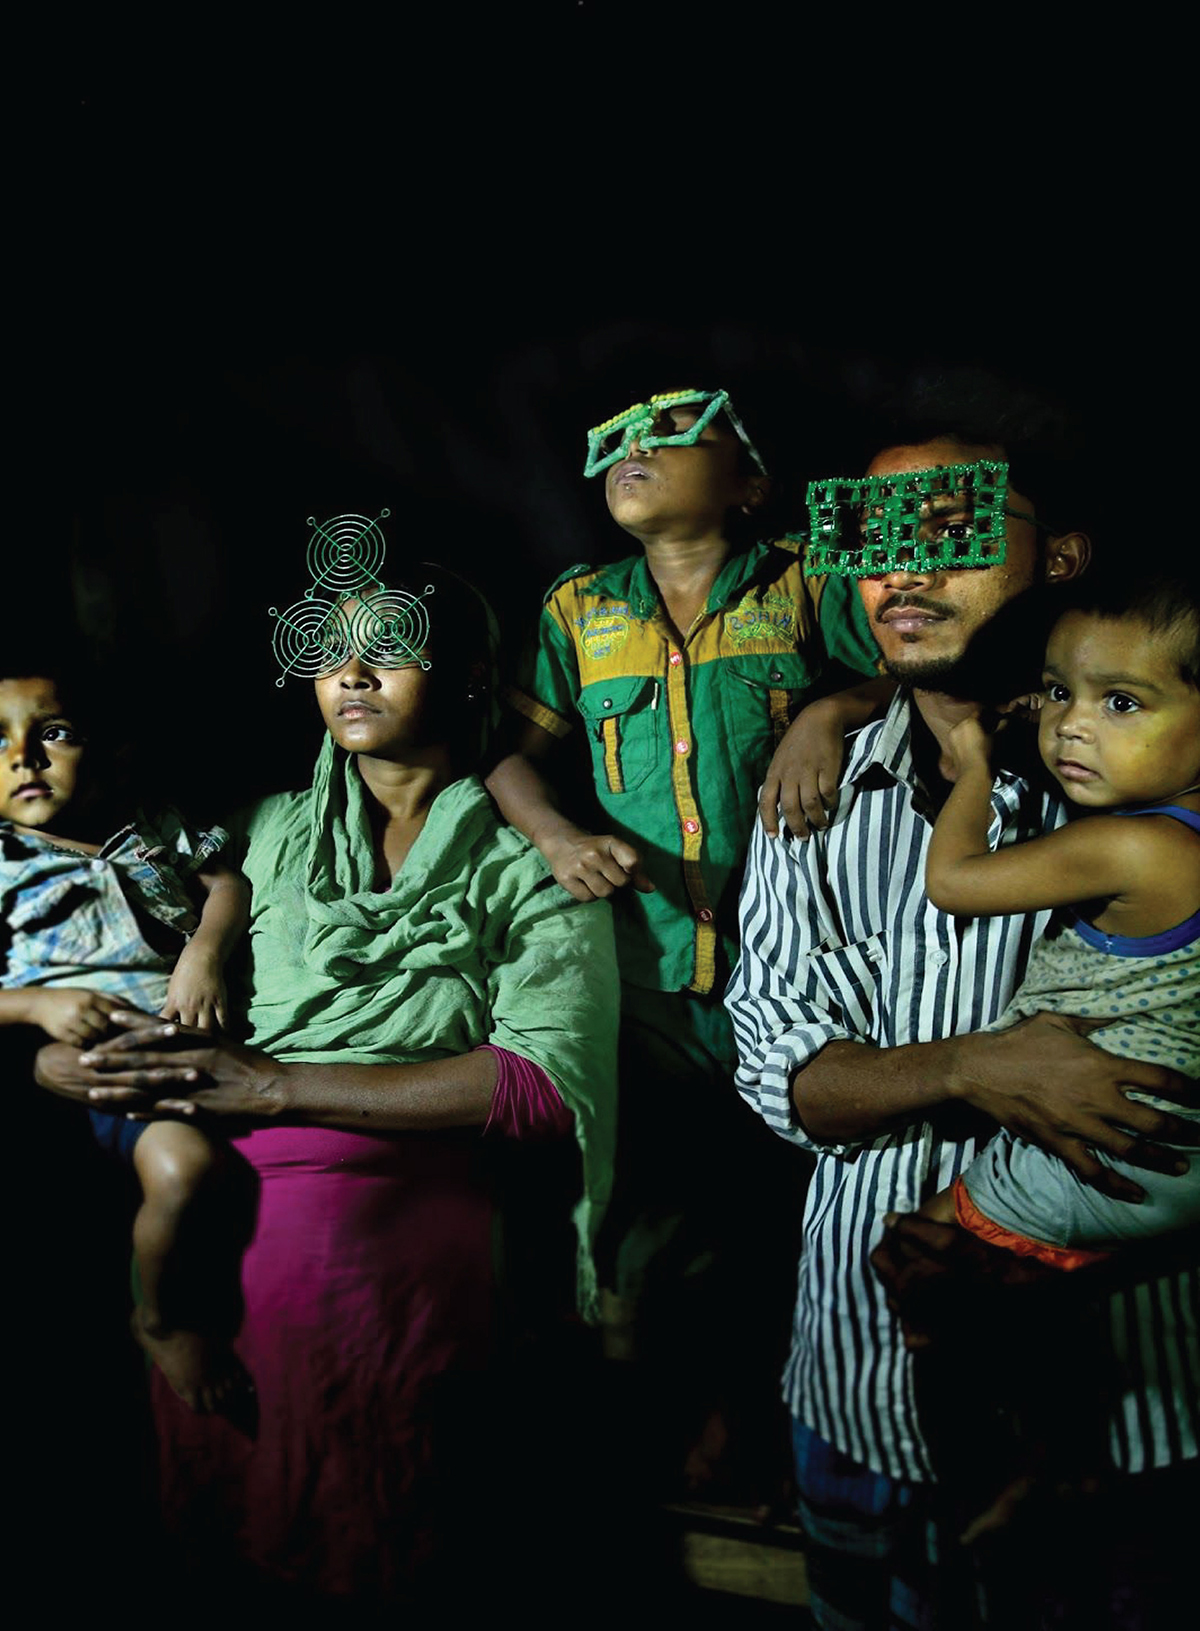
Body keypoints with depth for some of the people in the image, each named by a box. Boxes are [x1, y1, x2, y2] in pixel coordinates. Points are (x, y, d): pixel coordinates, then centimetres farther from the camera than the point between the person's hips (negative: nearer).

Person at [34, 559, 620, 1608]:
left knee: (385, 1568, -11)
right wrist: (62, 1058, -7)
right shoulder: (271, 833, 18)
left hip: (406, 1217, -3)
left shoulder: (530, 862, 5)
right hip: (217, 1216, 3)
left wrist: (278, 1088, -10)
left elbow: (548, 1080, -8)